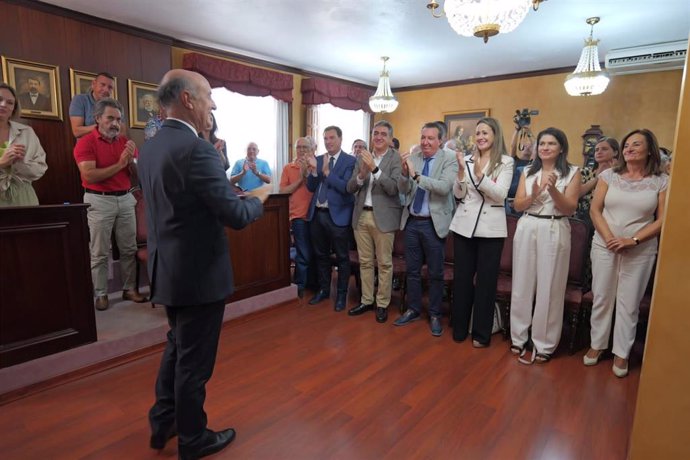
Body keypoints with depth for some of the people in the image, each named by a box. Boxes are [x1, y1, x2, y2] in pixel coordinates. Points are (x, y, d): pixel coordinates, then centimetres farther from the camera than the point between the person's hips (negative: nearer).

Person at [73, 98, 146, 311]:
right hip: (99, 201, -4)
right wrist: (119, 164, -15)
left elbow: (137, 176, 9)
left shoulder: (125, 142, 10)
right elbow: (89, 176, -15)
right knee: (99, 252, 0)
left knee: (129, 248, 7)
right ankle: (100, 294, 9)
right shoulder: (85, 143, -4)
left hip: (126, 199, 5)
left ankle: (129, 289, 16)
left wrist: (131, 159, -9)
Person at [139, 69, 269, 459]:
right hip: (199, 272, -9)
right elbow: (236, 216, -23)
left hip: (169, 269, 9)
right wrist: (258, 199, -2)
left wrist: (240, 196, 15)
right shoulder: (197, 149, -22)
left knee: (178, 347, 26)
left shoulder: (151, 147, 7)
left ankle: (163, 423, 42)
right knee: (195, 358, 9)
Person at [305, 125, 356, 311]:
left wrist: (327, 172, -23)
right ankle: (323, 289, 32)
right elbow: (311, 187, 6)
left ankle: (342, 294, 20)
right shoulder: (318, 159, 10)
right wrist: (313, 170, -12)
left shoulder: (350, 161, -6)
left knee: (342, 257, 6)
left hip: (337, 215, -5)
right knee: (321, 255, 17)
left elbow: (346, 187, -17)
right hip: (317, 214, 6)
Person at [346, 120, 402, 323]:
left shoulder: (396, 158, -5)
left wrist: (375, 168, -24)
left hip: (383, 217, -4)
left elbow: (393, 188, -16)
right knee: (365, 262, 13)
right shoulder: (362, 157, 9)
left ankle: (382, 304, 16)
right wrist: (361, 175, -15)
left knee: (384, 263, 4)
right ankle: (366, 301, 25)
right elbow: (350, 188, 4)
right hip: (361, 215, 5)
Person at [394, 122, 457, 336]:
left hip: (433, 223, -4)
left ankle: (435, 315, 23)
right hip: (412, 221, 4)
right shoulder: (413, 158, 3)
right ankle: (413, 310, 30)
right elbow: (404, 190, -1)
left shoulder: (449, 160, -8)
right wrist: (405, 172, -20)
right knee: (412, 270, 14)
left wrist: (416, 175, -30)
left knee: (435, 273, 8)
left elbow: (444, 187, -23)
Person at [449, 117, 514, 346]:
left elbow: (500, 195, -12)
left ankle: (481, 332, 19)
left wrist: (479, 174, -24)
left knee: (486, 280, 5)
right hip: (464, 224, 3)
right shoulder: (467, 160, 6)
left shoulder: (506, 162, -1)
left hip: (491, 227, -2)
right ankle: (459, 327, 24)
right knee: (462, 277, 9)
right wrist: (461, 169, -13)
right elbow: (458, 194, 2)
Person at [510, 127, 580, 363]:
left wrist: (553, 189, -20)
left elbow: (570, 208, -5)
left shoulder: (572, 173, 3)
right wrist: (534, 195, -15)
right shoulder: (528, 171, 10)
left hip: (555, 232, -2)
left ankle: (544, 343, 15)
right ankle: (519, 337, 21)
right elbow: (517, 205, 3)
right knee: (522, 284, 6)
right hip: (527, 229, 3)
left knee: (549, 288, 1)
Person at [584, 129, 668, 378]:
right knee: (601, 298, 8)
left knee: (629, 303, 6)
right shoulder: (609, 175, 3)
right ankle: (597, 345, 24)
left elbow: (662, 220, -3)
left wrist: (632, 240, -15)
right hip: (604, 246, 1)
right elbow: (595, 210, 0)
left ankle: (621, 353, 19)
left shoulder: (661, 181, 0)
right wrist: (610, 238, -12)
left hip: (640, 251, -1)